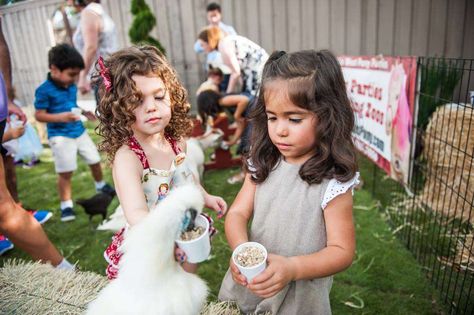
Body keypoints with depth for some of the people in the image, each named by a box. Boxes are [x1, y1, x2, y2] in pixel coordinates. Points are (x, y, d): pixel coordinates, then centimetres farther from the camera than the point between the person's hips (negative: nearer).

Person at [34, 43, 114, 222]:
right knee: (65, 172, -2)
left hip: (79, 132, 7)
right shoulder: (44, 90, -16)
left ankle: (101, 186, 43)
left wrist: (85, 112, 3)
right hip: (60, 136, -6)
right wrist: (61, 117, -28)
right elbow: (39, 115, -15)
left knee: (95, 160, 16)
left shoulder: (71, 86, 4)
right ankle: (66, 204, 13)